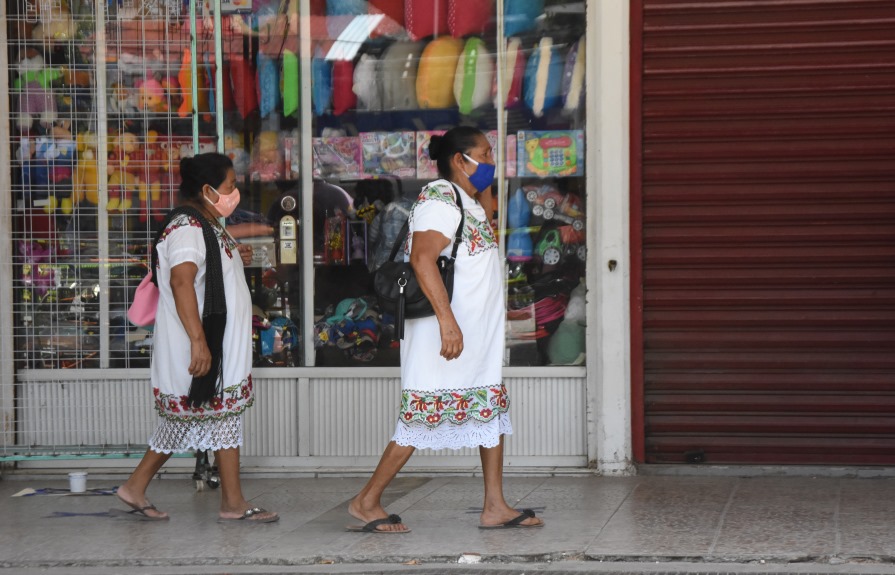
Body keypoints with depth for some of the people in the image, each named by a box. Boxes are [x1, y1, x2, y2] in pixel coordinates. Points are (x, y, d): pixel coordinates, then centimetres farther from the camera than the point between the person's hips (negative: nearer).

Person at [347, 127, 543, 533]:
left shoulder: (465, 201, 17)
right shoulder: (440, 198, -14)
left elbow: (485, 223, 42)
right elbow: (422, 258, -27)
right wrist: (447, 320, -32)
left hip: (479, 337, 11)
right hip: (449, 332, -11)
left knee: (493, 411, 9)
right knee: (423, 419, -7)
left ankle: (495, 507, 13)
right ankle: (366, 502, 2)